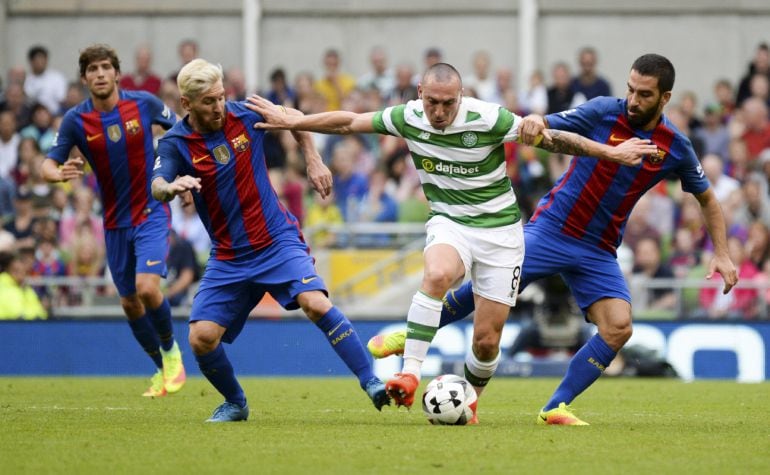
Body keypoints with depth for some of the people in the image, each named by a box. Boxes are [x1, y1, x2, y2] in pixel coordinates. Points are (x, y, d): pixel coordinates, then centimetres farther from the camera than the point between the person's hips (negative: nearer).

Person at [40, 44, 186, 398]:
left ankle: (171, 350, 5)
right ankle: (162, 368, 29)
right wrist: (58, 173, -35)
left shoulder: (144, 103, -9)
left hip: (151, 212, -3)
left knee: (147, 287, -22)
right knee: (129, 302, 8)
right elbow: (47, 165, -11)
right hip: (115, 220, 3)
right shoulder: (75, 120, -8)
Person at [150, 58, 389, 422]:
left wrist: (313, 161, 8)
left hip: (278, 241, -1)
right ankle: (235, 404, 19)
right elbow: (157, 187, -28)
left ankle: (373, 384, -18)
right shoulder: (175, 143, -8)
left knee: (316, 303, -25)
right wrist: (172, 187, -50)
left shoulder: (245, 116, -5)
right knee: (201, 338, -9)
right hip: (228, 259, 1)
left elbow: (295, 118, 16)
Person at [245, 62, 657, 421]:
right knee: (437, 274, -36)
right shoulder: (407, 118, -9)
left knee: (487, 341, -1)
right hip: (449, 223, 1)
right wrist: (290, 121, 3)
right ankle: (410, 374, -37)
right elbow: (348, 122, 3)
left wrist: (611, 152, -12)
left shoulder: (488, 119, -19)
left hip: (499, 229, -1)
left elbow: (550, 138, -12)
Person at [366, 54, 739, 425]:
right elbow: (549, 127, -15)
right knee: (488, 289, -13)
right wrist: (535, 121, -40)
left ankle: (555, 409, -9)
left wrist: (721, 254, 2)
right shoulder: (605, 112, -9)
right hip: (551, 227, -2)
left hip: (598, 252, 3)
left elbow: (707, 200, 11)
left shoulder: (675, 148, -2)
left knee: (618, 328, -17)